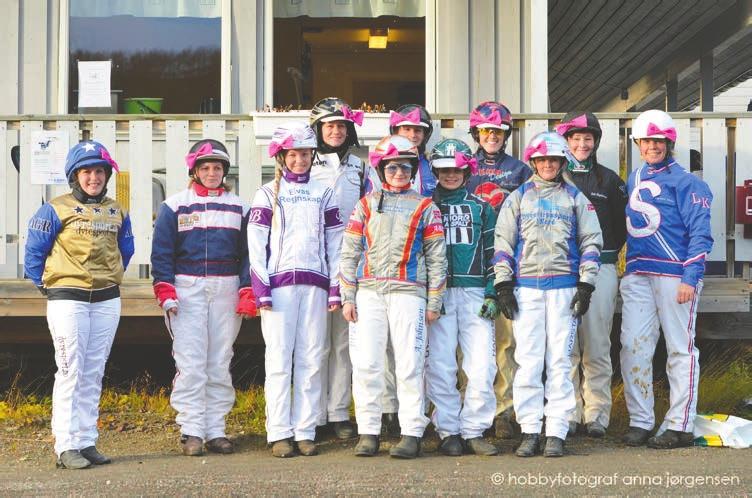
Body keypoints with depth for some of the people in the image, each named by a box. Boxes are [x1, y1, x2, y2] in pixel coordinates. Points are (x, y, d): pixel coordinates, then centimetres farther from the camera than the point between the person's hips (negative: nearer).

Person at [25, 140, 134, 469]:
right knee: (71, 371, -7)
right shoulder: (56, 209, -5)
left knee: (94, 373, 8)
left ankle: (87, 442, 13)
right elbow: (34, 251, -1)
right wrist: (47, 285, 0)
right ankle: (66, 446, -3)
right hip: (68, 300, -5)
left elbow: (125, 251, 23)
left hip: (107, 301, 5)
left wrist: (111, 278, 14)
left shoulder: (117, 212, 11)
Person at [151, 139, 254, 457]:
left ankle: (215, 430, 9)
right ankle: (191, 431, -4)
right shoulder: (175, 205, 5)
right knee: (190, 363, -7)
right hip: (187, 289, -2)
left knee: (220, 363, 4)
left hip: (226, 290, 2)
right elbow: (161, 252, 1)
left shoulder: (237, 207, 12)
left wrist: (247, 293, 0)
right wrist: (165, 293, -8)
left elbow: (247, 253, 10)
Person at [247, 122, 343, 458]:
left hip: (314, 285, 2)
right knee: (279, 360, -4)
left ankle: (306, 432, 6)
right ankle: (280, 434, -1)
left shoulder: (323, 193, 14)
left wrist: (335, 288, 4)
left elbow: (335, 244, 12)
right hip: (279, 283, -2)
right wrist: (261, 289, -8)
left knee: (312, 360, 1)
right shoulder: (268, 194, 7)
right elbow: (256, 244, 1)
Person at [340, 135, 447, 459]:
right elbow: (350, 252, 12)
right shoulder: (366, 204, 15)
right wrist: (347, 296, 4)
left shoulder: (425, 207, 11)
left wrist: (434, 302, 3)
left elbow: (436, 257, 9)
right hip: (368, 292, 2)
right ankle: (368, 432, 7)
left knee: (410, 365, -5)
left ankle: (412, 434, 1)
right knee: (366, 365, -1)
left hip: (408, 292, -2)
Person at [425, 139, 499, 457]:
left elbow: (493, 252, 12)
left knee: (482, 365, -6)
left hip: (474, 293, 1)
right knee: (440, 365, -4)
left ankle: (474, 431, 3)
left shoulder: (481, 207, 15)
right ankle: (448, 431, 4)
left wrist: (492, 294, 1)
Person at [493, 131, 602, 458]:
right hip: (526, 287, 1)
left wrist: (585, 285, 1)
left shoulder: (575, 198, 12)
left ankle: (556, 433, 1)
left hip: (564, 288, 0)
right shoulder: (518, 197, 13)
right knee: (528, 361, -4)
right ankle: (530, 431, 1)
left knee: (559, 360, -2)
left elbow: (591, 241, 10)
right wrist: (504, 285, 2)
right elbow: (503, 241, 10)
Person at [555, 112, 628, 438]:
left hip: (600, 268, 0)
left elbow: (622, 224, 14)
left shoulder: (609, 180, 11)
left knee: (597, 345, -1)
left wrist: (606, 253, 7)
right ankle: (568, 414, 6)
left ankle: (597, 415, 6)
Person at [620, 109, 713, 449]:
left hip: (674, 274, -5)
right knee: (633, 347, 1)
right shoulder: (634, 180, 16)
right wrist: (625, 266, 14)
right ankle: (640, 421, 9)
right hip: (637, 275, 6)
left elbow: (700, 233, -6)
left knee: (680, 349, 1)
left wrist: (690, 279, -15)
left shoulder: (685, 182, -1)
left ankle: (680, 426, 5)